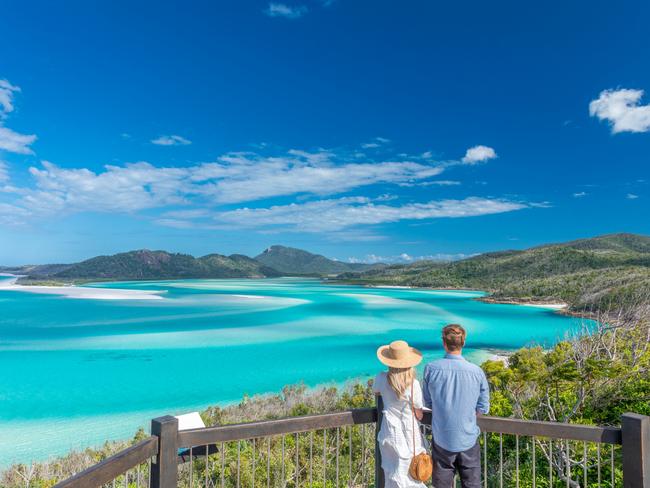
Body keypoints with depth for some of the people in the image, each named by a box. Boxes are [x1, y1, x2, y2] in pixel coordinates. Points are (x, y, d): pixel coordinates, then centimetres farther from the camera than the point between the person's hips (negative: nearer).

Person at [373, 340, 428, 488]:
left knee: (393, 473, 18)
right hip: (409, 434, -3)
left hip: (390, 432, 3)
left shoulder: (381, 379, -11)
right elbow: (419, 414, -10)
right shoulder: (413, 384, -21)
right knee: (413, 474, 12)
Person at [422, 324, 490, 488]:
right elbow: (483, 408, -1)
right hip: (468, 439, 0)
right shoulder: (477, 372, -12)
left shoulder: (431, 368, -13)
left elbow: (427, 403, -1)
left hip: (441, 439, 0)